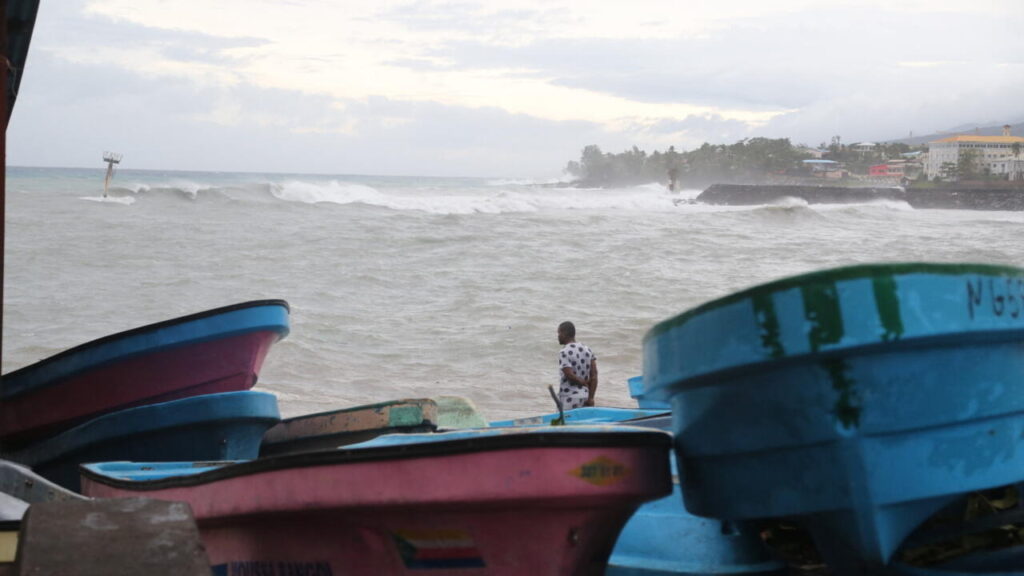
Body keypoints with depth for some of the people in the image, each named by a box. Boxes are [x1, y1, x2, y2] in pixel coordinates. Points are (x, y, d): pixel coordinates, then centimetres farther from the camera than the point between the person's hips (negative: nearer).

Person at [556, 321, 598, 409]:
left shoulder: (564, 353, -12)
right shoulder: (587, 350, 9)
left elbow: (570, 375, -19)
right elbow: (594, 375, 4)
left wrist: (584, 383, -2)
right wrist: (590, 398, 2)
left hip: (569, 397, -7)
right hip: (584, 395, 7)